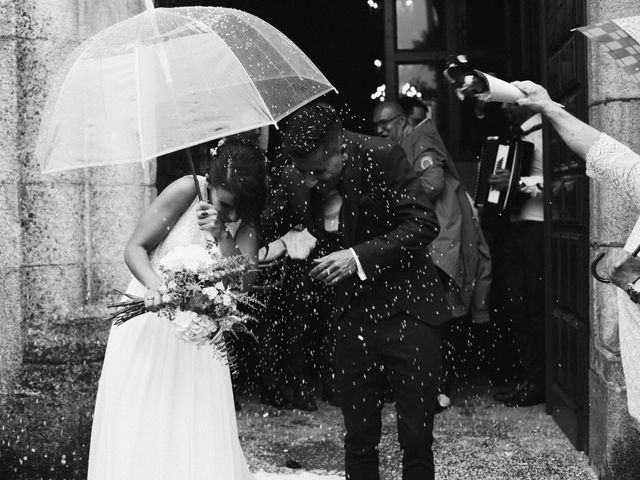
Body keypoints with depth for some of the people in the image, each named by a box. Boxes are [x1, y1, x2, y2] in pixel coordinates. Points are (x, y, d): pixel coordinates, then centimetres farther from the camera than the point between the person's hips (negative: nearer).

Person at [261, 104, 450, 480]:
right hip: (354, 317, 4)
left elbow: (424, 223, -19)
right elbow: (266, 229, 12)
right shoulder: (296, 182, -3)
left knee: (417, 438, 1)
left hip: (408, 310, -4)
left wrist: (359, 256, -27)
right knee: (359, 440, 8)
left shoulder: (382, 157, -16)